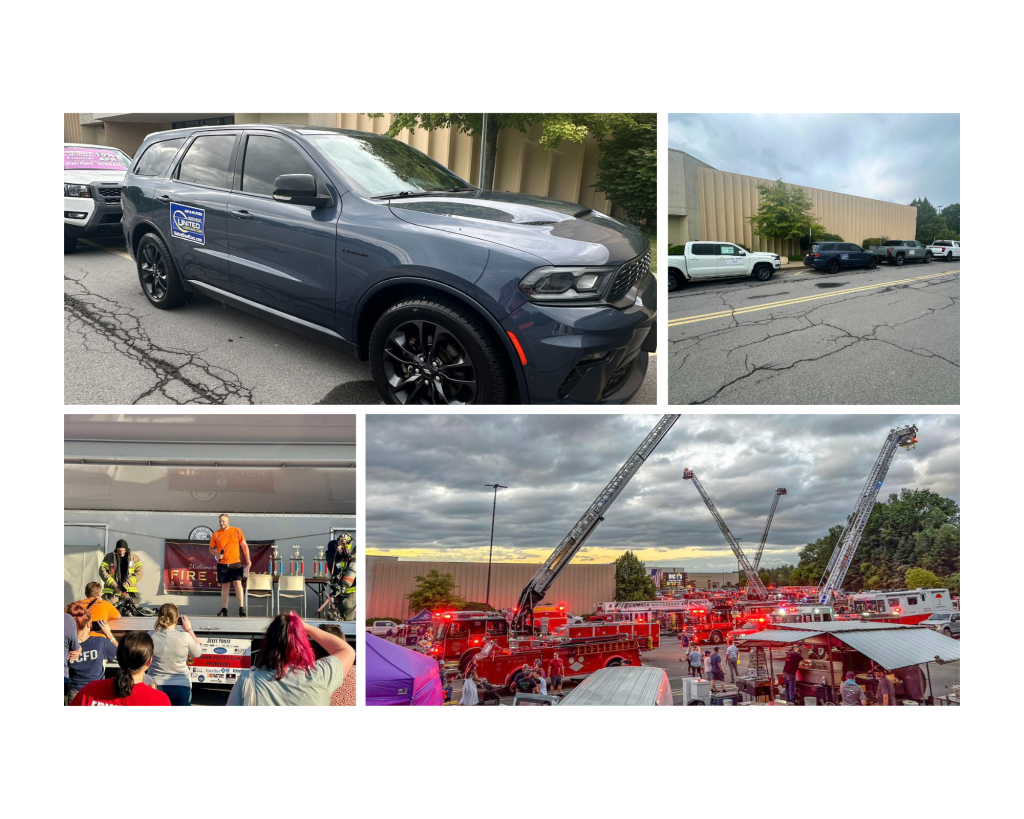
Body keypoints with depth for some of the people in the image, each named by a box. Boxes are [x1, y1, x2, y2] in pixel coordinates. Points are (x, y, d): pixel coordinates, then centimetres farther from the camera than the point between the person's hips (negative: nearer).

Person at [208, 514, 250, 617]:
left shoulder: (237, 531, 2)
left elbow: (244, 545, 5)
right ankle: (224, 609, 12)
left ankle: (241, 608, -8)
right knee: (225, 586, 6)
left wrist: (248, 559, -1)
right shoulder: (216, 534, 5)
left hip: (235, 562, -2)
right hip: (222, 563, 2)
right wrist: (216, 553, -12)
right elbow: (211, 549, 10)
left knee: (237, 583, -11)